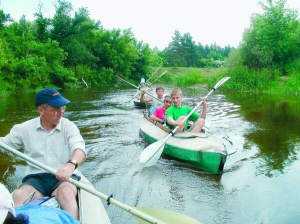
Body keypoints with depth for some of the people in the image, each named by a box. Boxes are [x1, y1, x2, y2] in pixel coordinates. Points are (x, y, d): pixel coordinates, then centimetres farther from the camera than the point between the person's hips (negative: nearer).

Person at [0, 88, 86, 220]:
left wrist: (71, 164, -41)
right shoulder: (25, 128, 6)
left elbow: (80, 148, -18)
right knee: (18, 196, -30)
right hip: (35, 179, 2)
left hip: (63, 178, -1)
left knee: (67, 192, -35)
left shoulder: (68, 126, 0)